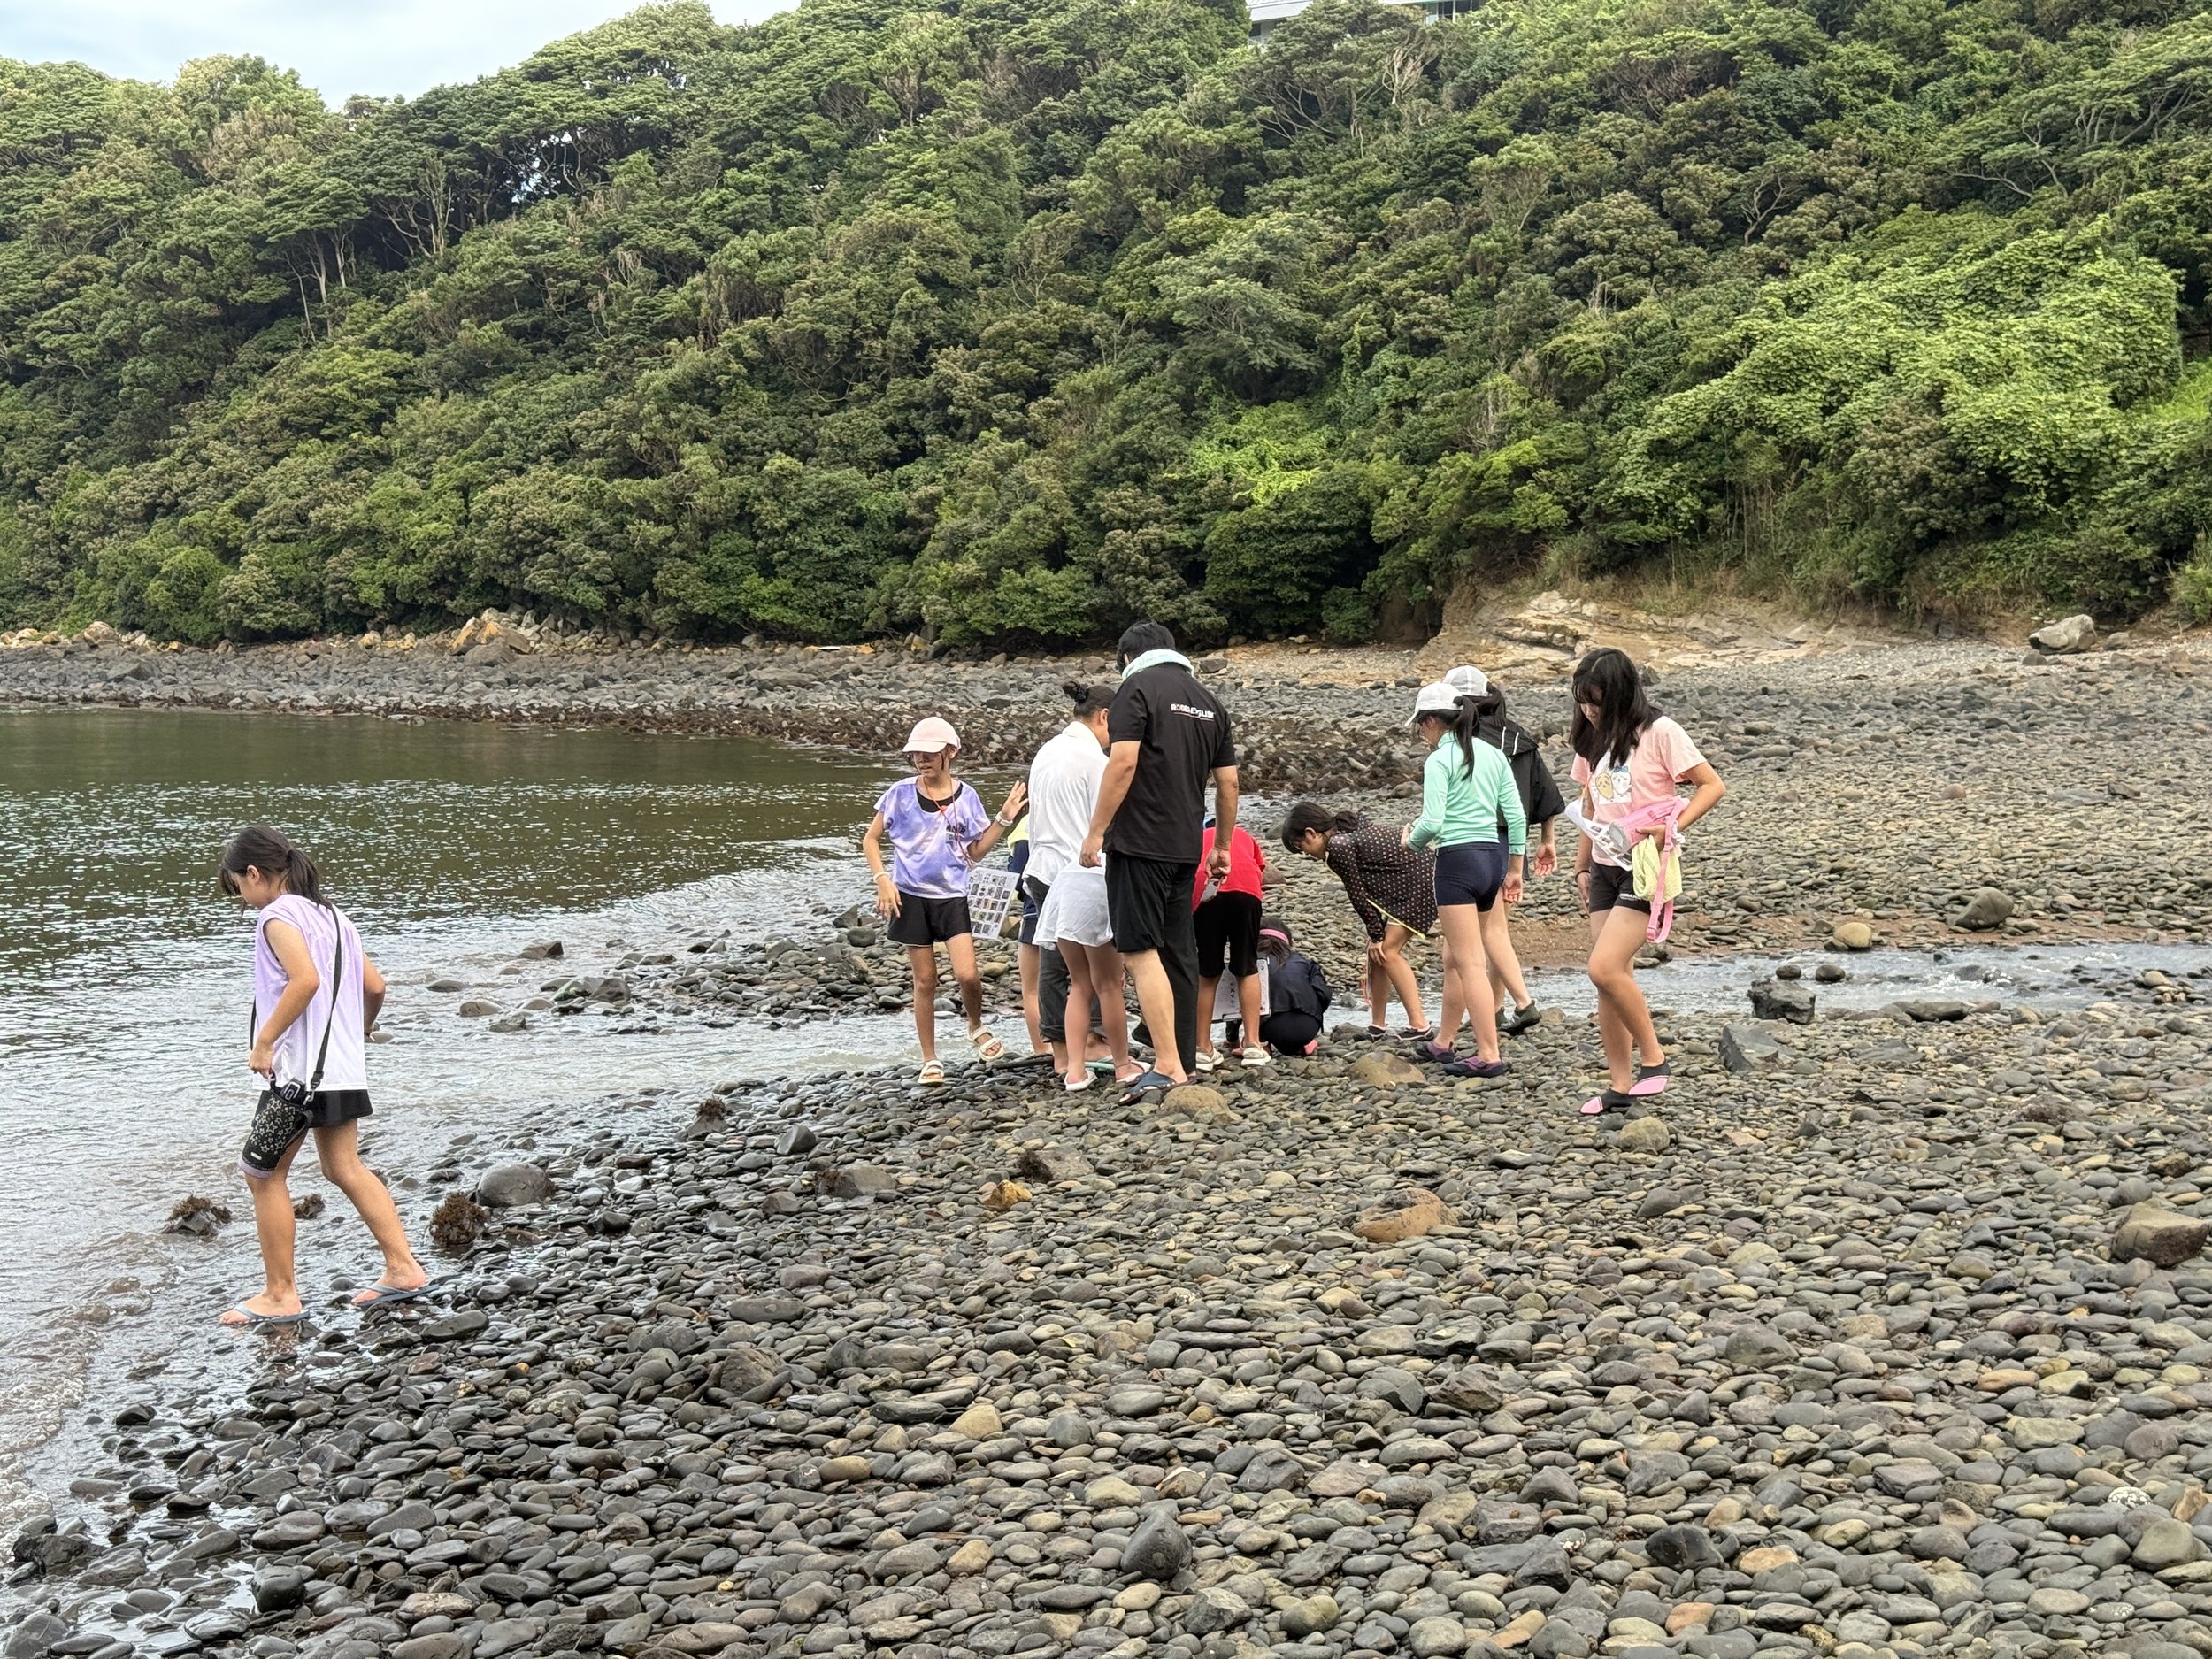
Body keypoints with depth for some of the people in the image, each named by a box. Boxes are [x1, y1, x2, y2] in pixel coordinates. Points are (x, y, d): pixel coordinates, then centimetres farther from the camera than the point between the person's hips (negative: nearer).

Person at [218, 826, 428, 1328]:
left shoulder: (278, 916, -10)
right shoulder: (332, 914, 15)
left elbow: (305, 980, -26)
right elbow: (374, 986, 14)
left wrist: (263, 1042, -20)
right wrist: (359, 1034, 29)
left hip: (300, 1068, -9)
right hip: (344, 1068, 9)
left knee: (263, 1173, 2)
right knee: (344, 1168, 13)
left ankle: (280, 1295, 4)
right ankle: (403, 1268, 9)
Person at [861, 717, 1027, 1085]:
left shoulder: (966, 797, 0)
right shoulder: (901, 793, -4)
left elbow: (975, 851, 6)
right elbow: (871, 839, 5)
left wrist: (1004, 819, -4)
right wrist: (883, 879, -8)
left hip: (952, 896, 0)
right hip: (911, 896, 0)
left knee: (967, 975, -13)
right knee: (925, 981, 4)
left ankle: (977, 1027, 18)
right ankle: (930, 1061, 15)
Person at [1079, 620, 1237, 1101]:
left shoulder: (1138, 687, -4)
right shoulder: (1208, 701, 16)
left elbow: (1124, 761, -16)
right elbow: (1228, 782, 16)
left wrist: (1096, 831, -12)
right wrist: (1223, 846, 25)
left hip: (1139, 842, -7)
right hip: (1186, 846, 7)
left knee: (1141, 951, -8)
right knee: (1179, 953, 12)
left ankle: (1168, 1067, -15)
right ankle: (1184, 1064, 16)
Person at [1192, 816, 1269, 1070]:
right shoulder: (1243, 835, 37)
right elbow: (1263, 873, 24)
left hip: (1204, 889, 0)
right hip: (1245, 887, 0)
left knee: (1208, 974, 12)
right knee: (1248, 969, 13)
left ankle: (1203, 1049, 12)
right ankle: (1253, 1045, 9)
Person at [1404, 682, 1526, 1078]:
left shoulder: (1440, 760, -10)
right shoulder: (1493, 755, 11)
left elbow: (1432, 822, -17)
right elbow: (1516, 816, 11)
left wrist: (1411, 841, 4)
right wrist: (1514, 869, 17)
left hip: (1459, 858, -8)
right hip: (1493, 855, 8)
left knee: (1470, 963, -6)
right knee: (1455, 957, 19)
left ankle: (1488, 1054, -9)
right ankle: (1443, 1042, 29)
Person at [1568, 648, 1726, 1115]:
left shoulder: (1658, 733, -10)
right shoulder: (1593, 740, 11)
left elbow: (1712, 785, -10)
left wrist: (1672, 827, -21)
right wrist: (1582, 867, 19)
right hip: (1605, 868, 7)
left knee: (1605, 969, -18)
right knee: (1610, 977, 4)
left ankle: (1653, 1058, -1)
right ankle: (1620, 1085, 10)